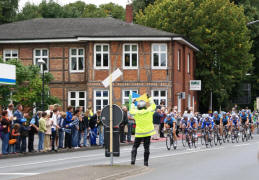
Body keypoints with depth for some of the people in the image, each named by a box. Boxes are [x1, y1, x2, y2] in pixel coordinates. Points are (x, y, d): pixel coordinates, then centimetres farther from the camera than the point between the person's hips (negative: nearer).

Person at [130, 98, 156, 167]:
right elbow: (153, 106, 13)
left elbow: (131, 110, 15)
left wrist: (133, 103, 29)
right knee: (146, 147, 6)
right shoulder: (149, 111, -6)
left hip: (139, 133, -1)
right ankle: (146, 162, 5)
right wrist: (150, 99, 27)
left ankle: (133, 159, -6)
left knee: (135, 146, 10)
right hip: (148, 133, 1)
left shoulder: (136, 112, -8)